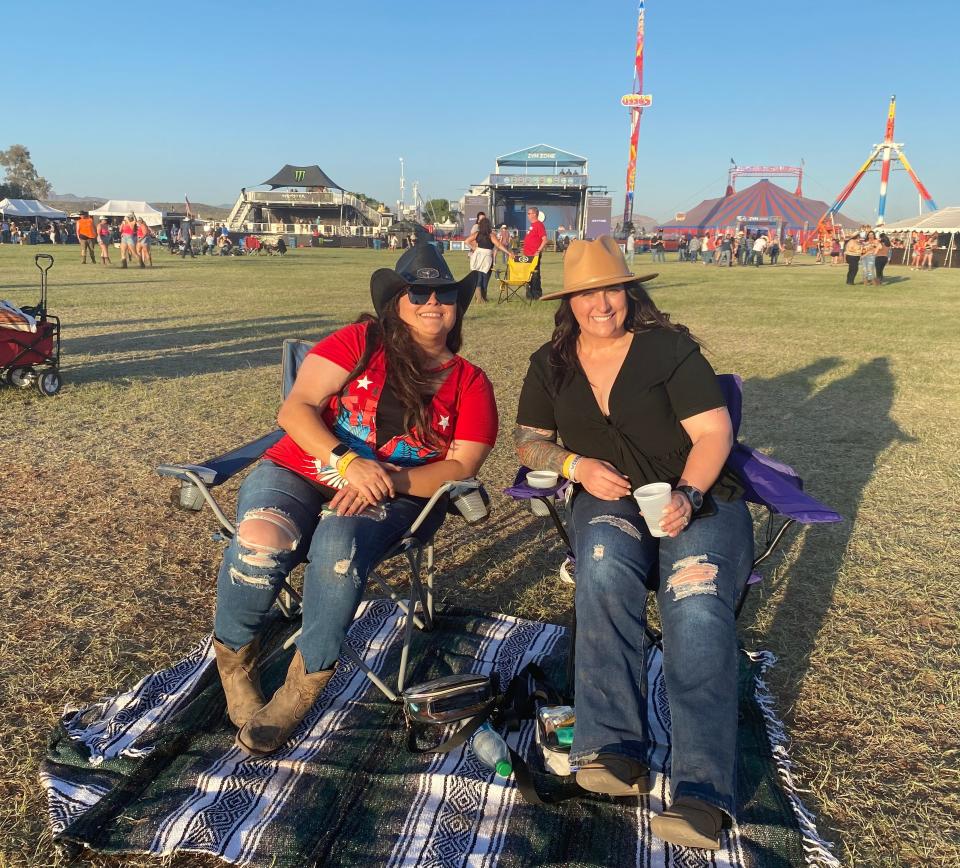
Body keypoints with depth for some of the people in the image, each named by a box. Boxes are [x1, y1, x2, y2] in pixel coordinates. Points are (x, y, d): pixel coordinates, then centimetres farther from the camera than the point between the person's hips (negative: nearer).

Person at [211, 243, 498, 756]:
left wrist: (390, 480, -18)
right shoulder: (360, 342, 4)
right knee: (260, 542, -32)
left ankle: (302, 688, -12)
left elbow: (461, 467, -2)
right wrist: (345, 463, -21)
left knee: (338, 546, -35)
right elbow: (296, 409, -4)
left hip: (390, 500, 0)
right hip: (298, 471, 0)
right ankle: (233, 659, -1)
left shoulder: (470, 384, 8)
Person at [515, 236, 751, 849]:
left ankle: (702, 792, -33)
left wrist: (687, 497, -22)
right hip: (609, 498, 2)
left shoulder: (670, 348, -1)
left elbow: (715, 433, -5)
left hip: (698, 496, -1)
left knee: (697, 603, -31)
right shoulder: (552, 363, 10)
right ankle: (618, 750, -30)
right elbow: (528, 440, 11)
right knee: (605, 567, -34)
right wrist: (576, 465, -10)